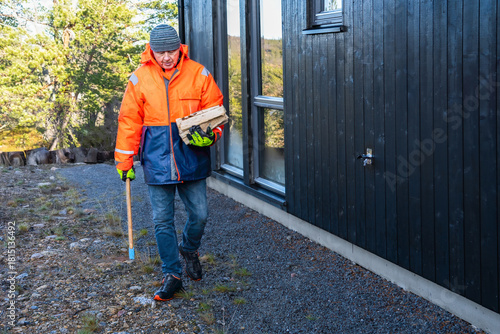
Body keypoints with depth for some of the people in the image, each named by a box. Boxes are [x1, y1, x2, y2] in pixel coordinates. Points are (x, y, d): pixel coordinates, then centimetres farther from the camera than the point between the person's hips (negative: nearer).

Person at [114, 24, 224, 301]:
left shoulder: (198, 74, -1)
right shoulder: (140, 78, 0)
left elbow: (215, 110, 5)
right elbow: (129, 120, 5)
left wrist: (210, 134, -15)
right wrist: (124, 160, 6)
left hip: (191, 155, 0)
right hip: (156, 158, 0)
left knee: (199, 214, 5)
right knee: (162, 220, 3)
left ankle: (189, 249, 37)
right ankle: (172, 275, 17)